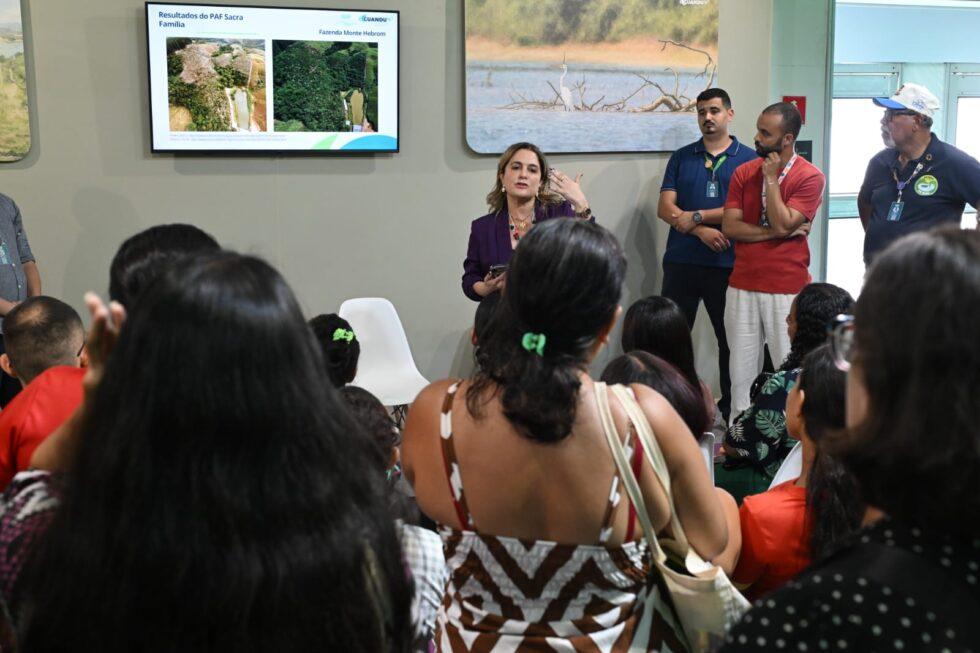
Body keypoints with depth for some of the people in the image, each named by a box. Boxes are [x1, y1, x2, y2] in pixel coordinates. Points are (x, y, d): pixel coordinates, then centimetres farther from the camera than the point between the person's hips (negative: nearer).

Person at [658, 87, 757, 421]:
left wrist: (696, 216, -14)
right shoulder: (681, 157, 10)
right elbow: (665, 208, 1)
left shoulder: (749, 159, 3)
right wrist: (701, 230, -14)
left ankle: (731, 408, 22)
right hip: (681, 262, 2)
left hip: (728, 264, -2)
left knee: (731, 339, 9)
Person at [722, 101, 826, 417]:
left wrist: (771, 178, -12)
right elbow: (729, 227, -2)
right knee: (741, 369, 8)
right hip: (742, 286, 4)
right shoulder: (744, 172, 6)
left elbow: (782, 223, -17)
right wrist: (775, 232, -11)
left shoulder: (809, 177, -6)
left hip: (788, 289, -4)